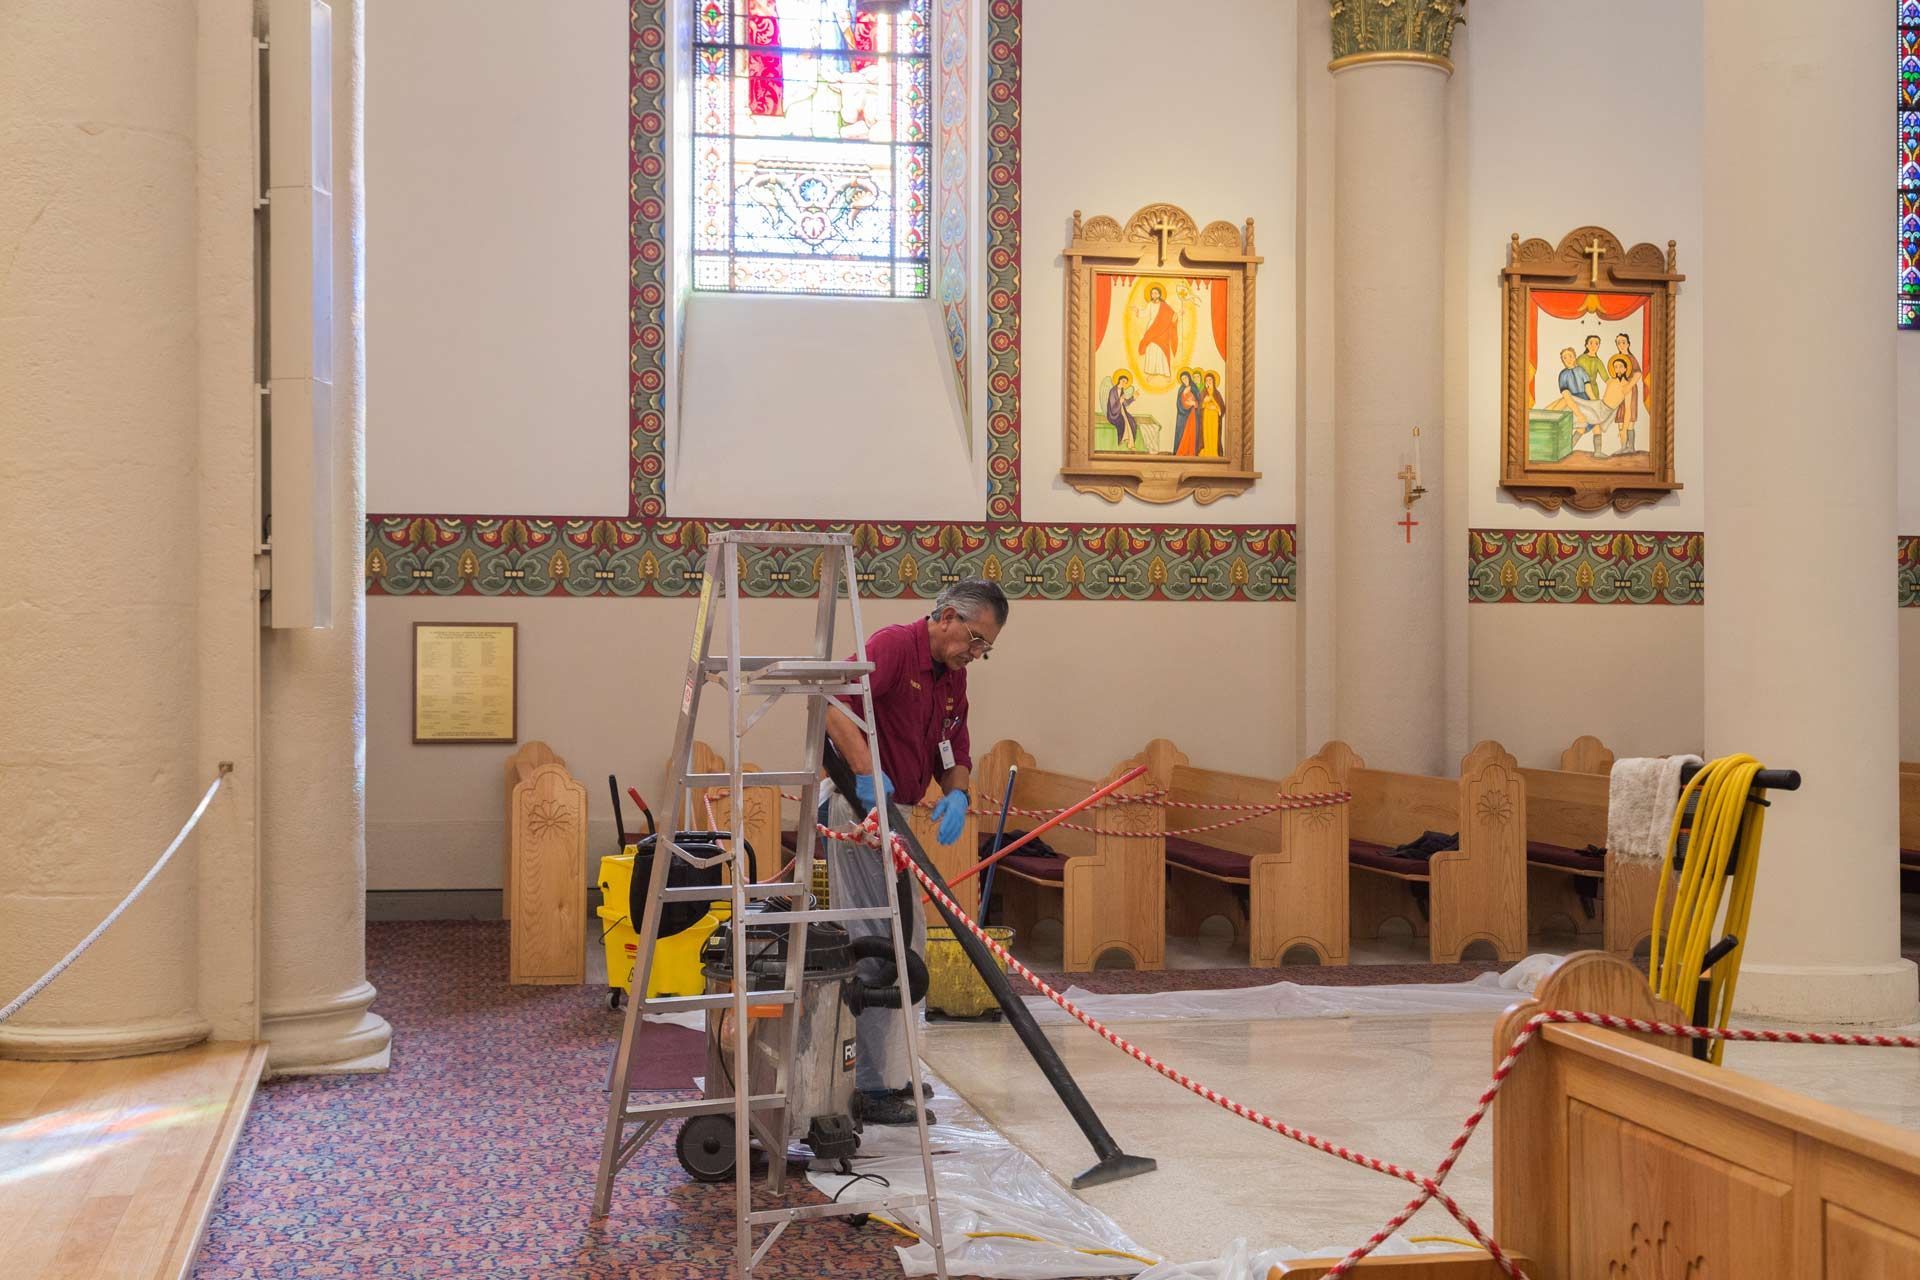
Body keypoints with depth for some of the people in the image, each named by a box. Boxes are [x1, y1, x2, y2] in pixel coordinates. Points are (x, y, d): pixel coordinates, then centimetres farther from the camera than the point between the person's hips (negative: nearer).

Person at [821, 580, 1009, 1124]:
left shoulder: (953, 678, 13)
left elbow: (956, 756, 14)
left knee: (908, 942, 16)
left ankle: (890, 1070, 28)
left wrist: (956, 794, -9)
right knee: (877, 945, -9)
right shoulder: (894, 645, -16)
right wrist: (867, 774, -37)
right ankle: (875, 1089, -5)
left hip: (893, 813, 10)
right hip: (859, 807, -10)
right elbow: (833, 699, -33)